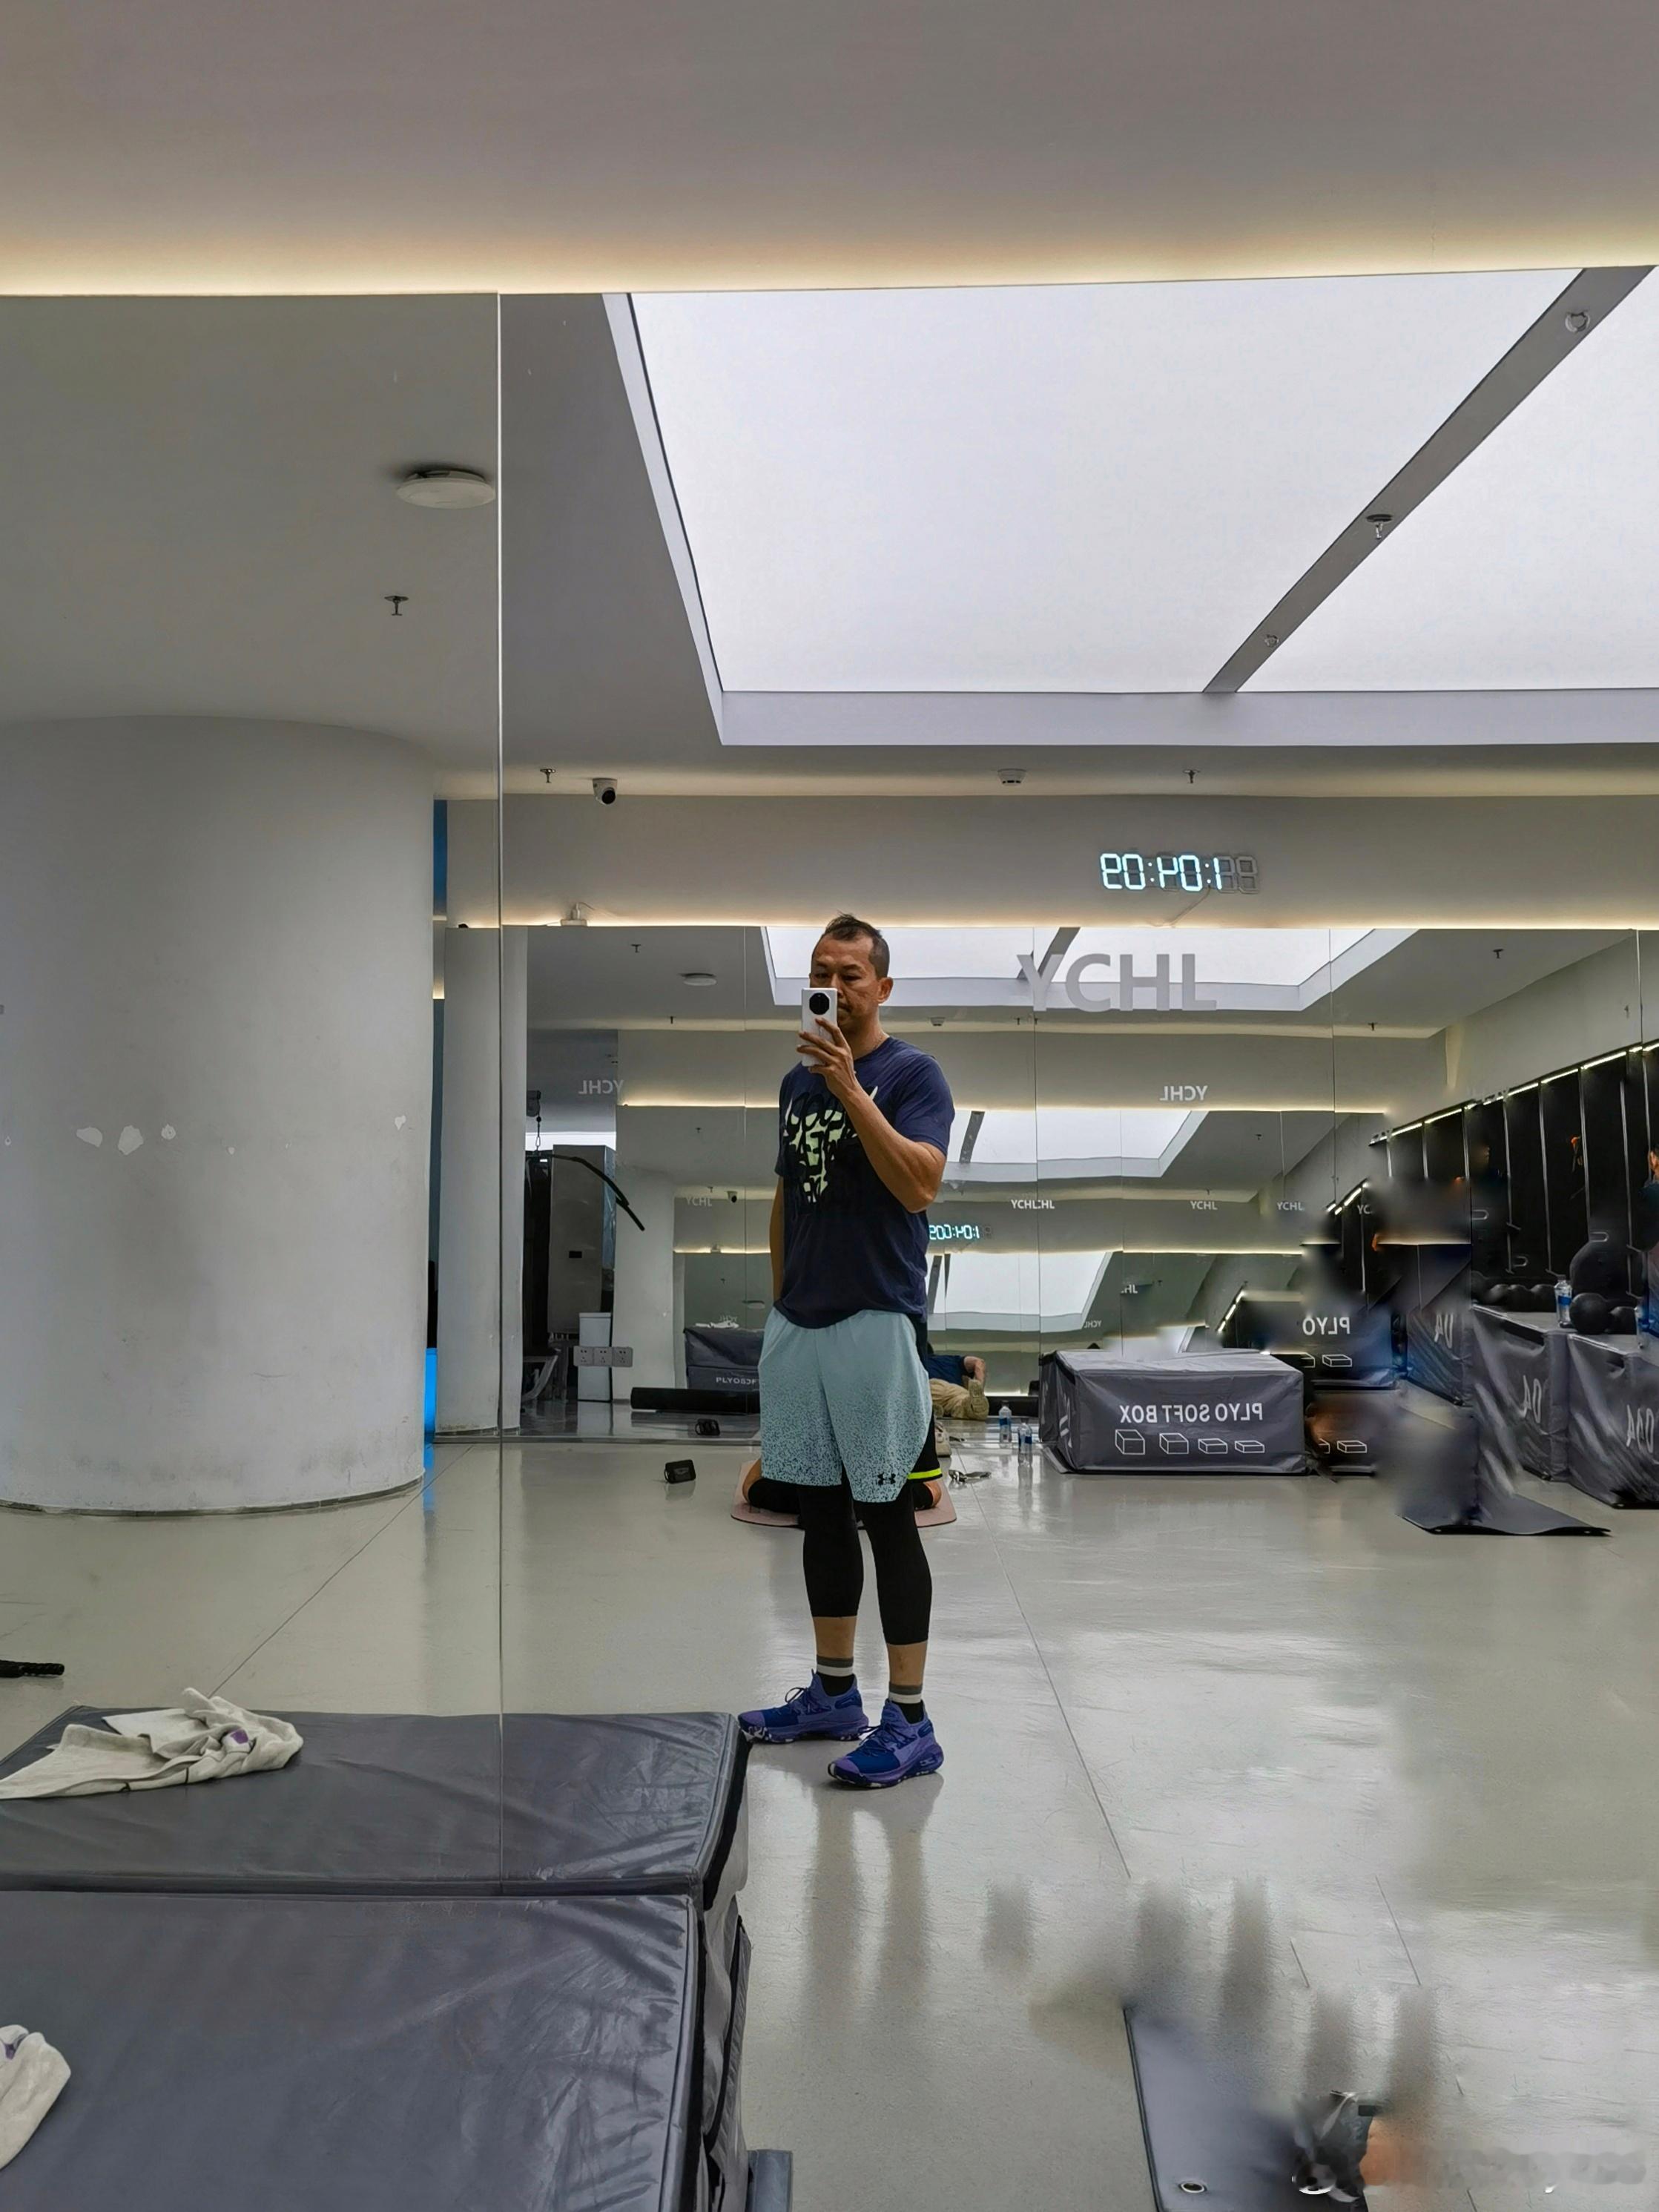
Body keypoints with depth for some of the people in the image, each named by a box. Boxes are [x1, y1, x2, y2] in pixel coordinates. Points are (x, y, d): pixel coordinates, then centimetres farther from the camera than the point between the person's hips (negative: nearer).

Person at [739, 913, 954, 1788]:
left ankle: (907, 1722, 5)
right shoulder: (798, 1080, 13)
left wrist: (851, 1090, -24)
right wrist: (778, 1300, 16)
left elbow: (920, 1186, -21)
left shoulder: (911, 1074, -7)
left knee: (886, 1515, -3)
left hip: (875, 1320, -7)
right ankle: (833, 1692, 26)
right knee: (821, 1510, 13)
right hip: (798, 1322, 7)